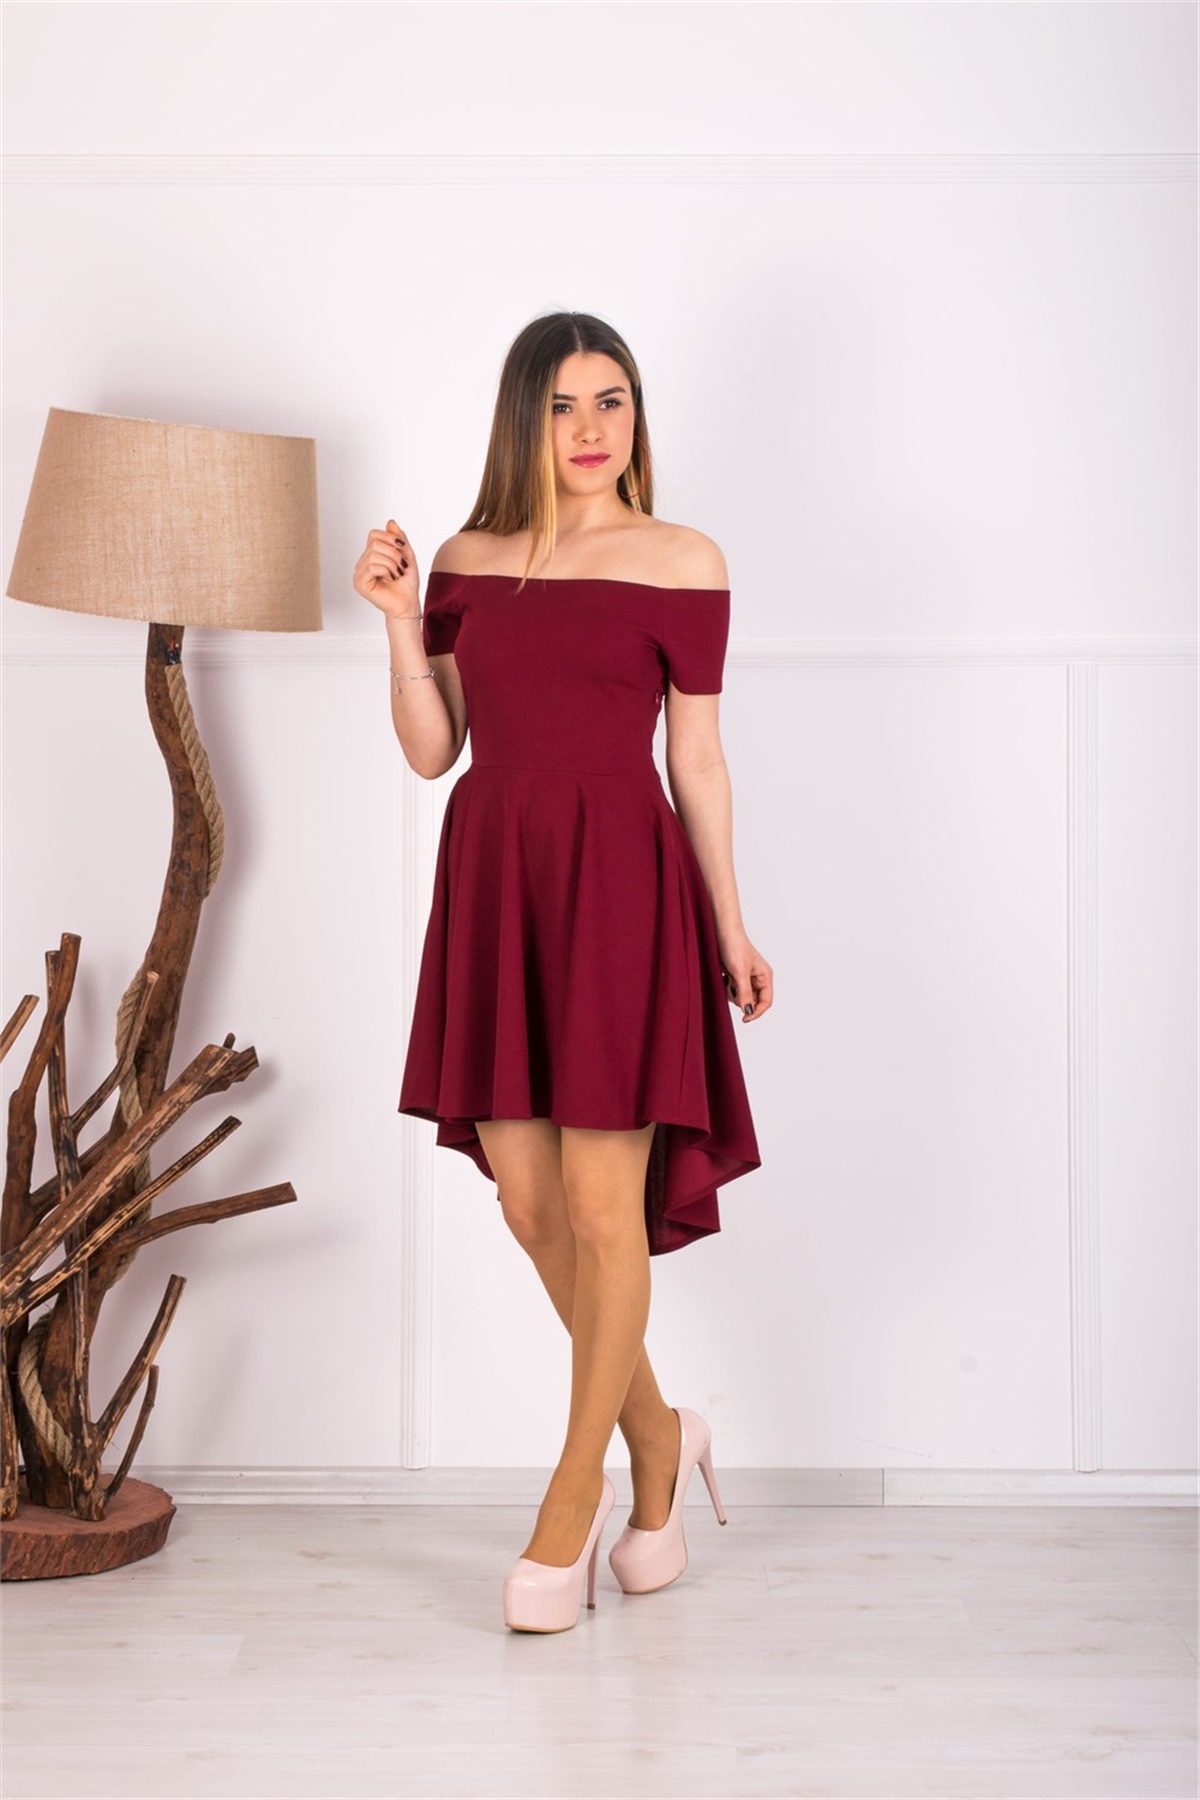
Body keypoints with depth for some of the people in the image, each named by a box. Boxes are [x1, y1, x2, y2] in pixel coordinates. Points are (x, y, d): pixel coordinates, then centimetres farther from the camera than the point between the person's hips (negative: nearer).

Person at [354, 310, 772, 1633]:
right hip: (491, 878, 4)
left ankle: (569, 1508, 11)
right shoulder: (467, 560, 11)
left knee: (601, 1200, -3)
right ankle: (658, 1439, 30)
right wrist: (397, 619, -2)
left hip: (619, 878, -4)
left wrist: (730, 928, 5)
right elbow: (432, 751, 9)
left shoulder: (683, 562, 1)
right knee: (526, 1199, 8)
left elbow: (696, 757, 4)